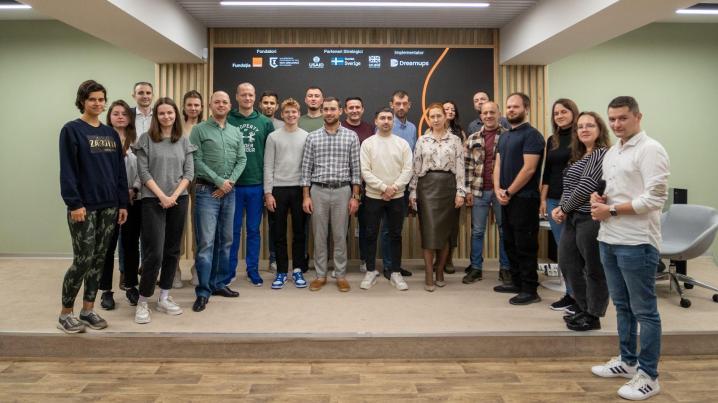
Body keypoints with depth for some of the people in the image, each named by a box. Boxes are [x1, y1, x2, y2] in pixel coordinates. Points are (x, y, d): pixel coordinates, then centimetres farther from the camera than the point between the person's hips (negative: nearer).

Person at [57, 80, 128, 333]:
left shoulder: (111, 133, 13)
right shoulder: (71, 130, -4)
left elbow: (120, 170, 12)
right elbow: (67, 170, -10)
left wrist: (123, 203, 8)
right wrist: (74, 203, -17)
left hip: (109, 206, 6)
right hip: (84, 206, -5)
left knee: (99, 259, 8)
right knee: (83, 260, -5)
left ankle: (88, 310, 19)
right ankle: (65, 314, 11)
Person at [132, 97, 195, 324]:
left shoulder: (184, 141, 9)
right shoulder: (146, 139, 1)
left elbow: (189, 173, 3)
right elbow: (143, 172, -6)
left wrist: (174, 195, -9)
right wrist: (162, 196, -14)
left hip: (179, 200, 4)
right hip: (153, 200, -3)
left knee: (172, 251, 7)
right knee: (154, 253, -8)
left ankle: (164, 298, 18)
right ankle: (143, 302, 5)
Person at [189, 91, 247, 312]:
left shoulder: (236, 132, 13)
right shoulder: (199, 130, -1)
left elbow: (242, 160, 7)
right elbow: (197, 161, -9)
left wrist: (230, 181, -8)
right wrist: (219, 181, -13)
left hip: (229, 192, 5)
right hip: (207, 191, -5)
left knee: (225, 241, 10)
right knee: (206, 242, -7)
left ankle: (219, 283, 21)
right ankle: (203, 291, -2)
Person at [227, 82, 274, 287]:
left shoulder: (265, 122, 5)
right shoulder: (228, 121, 2)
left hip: (257, 185, 1)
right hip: (232, 185, -1)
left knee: (254, 230, 10)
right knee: (233, 230, 7)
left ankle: (253, 270, 21)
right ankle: (230, 270, 20)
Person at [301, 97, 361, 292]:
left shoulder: (351, 136, 2)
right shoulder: (312, 137, 4)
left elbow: (355, 168, 1)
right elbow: (306, 168, 3)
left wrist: (355, 196, -4)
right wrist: (306, 196, -3)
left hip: (342, 190, -1)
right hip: (318, 190, 1)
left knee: (340, 236, 5)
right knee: (319, 235, 7)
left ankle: (341, 275, 16)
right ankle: (320, 275, 18)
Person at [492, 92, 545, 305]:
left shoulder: (531, 135, -10)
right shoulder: (504, 136, 16)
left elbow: (529, 169, -17)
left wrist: (509, 192, -13)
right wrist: (498, 190, -2)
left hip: (524, 199, -8)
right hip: (506, 199, 8)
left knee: (525, 245, -3)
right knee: (510, 243, 15)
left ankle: (530, 290, 5)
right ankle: (517, 282, 26)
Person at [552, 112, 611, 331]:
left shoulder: (601, 154, -11)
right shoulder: (578, 156, 17)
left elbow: (586, 186, -19)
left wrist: (565, 209, -9)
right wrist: (560, 208, 1)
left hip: (591, 219, -9)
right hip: (573, 218, 9)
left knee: (594, 268, 2)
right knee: (568, 263, 14)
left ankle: (593, 316, 15)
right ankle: (583, 308, 29)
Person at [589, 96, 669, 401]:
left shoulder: (650, 150, -11)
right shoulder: (611, 152, 15)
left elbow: (655, 198, -18)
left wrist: (611, 210, -15)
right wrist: (598, 199, 1)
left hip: (636, 243, -8)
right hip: (609, 239, 8)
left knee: (644, 311, 1)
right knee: (622, 306, 18)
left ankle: (648, 376, 12)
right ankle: (628, 361, 32)